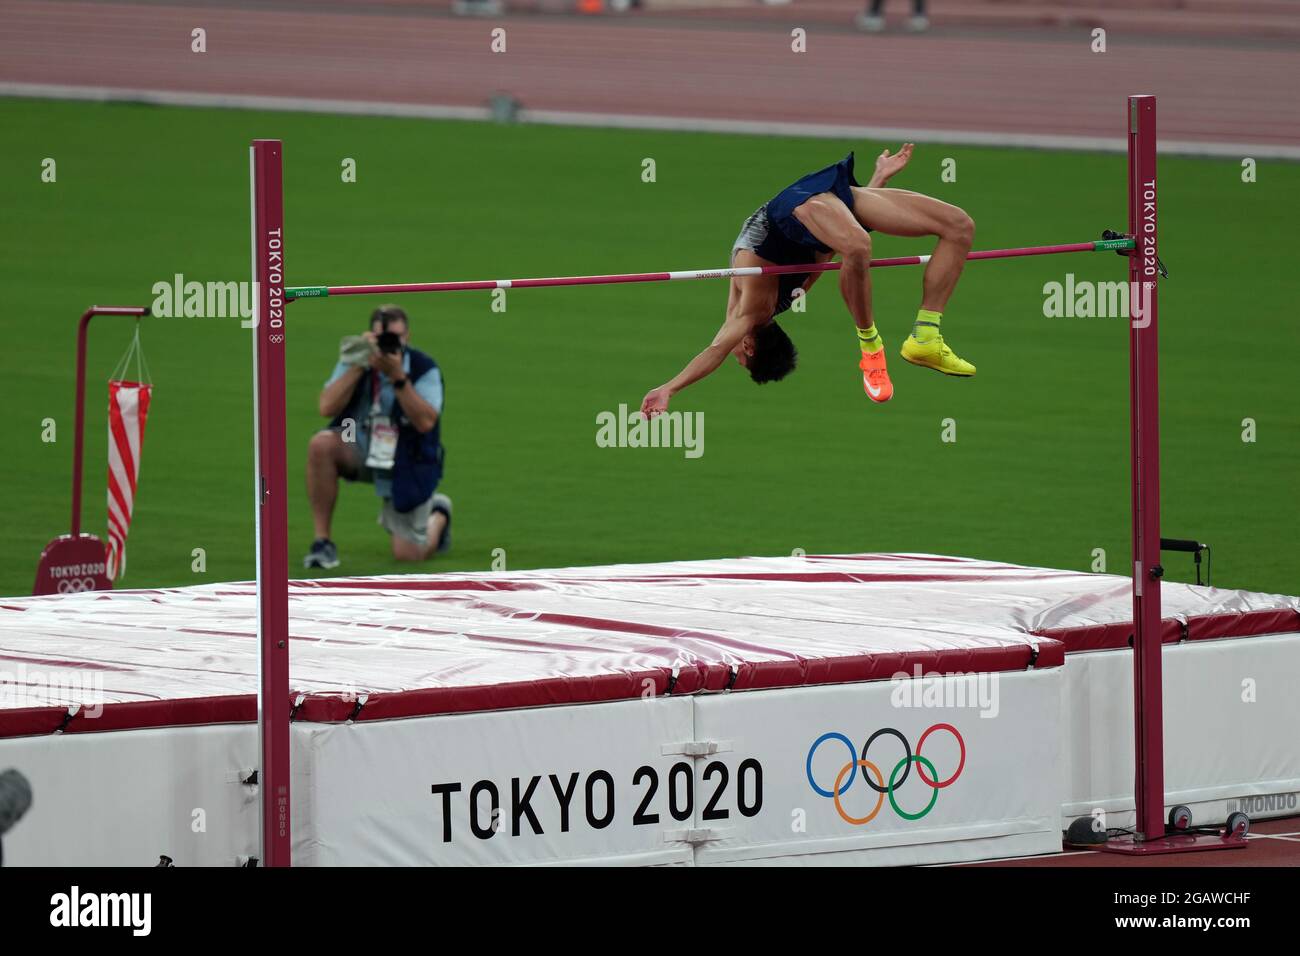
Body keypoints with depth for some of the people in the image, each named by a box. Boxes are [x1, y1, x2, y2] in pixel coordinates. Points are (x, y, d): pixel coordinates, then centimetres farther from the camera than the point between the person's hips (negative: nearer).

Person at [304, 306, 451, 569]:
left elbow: (425, 422, -27)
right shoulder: (355, 360, -7)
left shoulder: (424, 369, -14)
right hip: (360, 450, 2)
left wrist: (397, 377, -32)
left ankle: (438, 513, 33)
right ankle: (322, 543, -20)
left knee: (409, 555, -5)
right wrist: (358, 367, -27)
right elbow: (327, 408, -19)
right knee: (321, 445, -31)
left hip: (408, 465, -2)